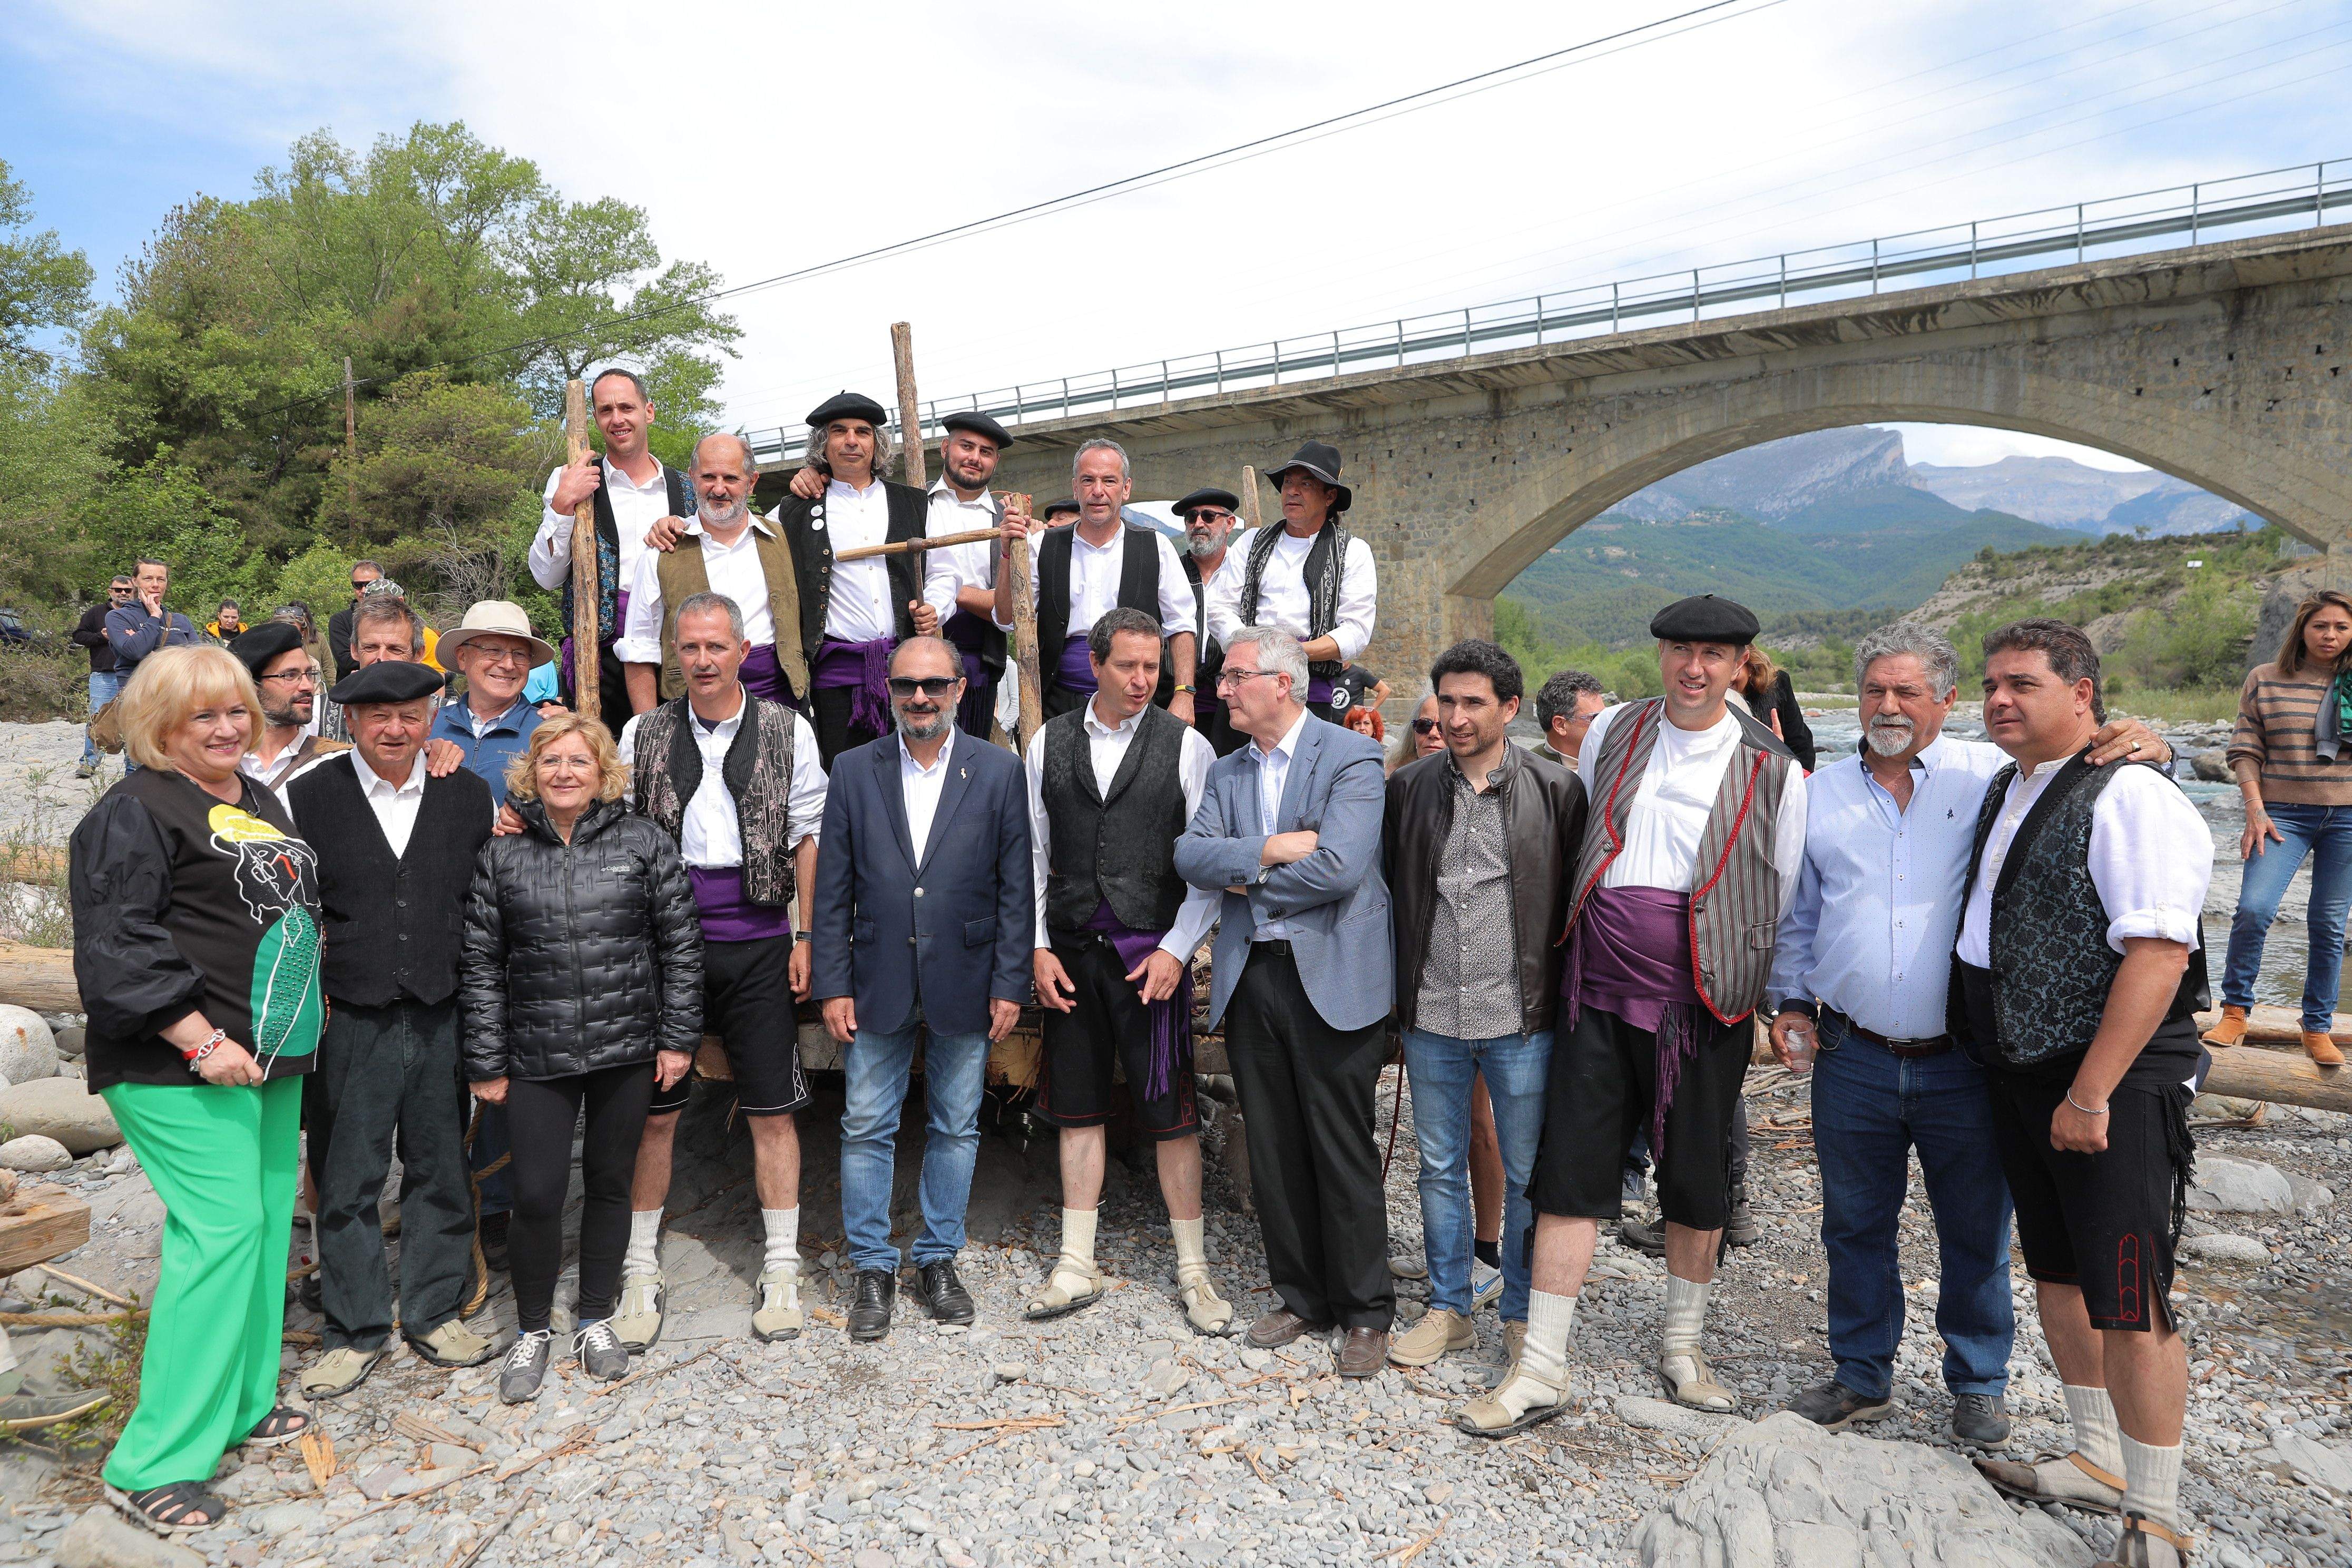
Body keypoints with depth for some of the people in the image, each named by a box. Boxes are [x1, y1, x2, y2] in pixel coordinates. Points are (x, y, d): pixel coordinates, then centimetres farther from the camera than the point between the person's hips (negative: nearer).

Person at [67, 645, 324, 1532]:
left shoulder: (261, 802, 16)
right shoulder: (137, 811, -10)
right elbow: (115, 950, -17)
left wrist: (308, 1004, 19)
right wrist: (202, 1042, -22)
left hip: (271, 1058, 9)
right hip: (185, 1070, -9)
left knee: (267, 1221, 13)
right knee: (221, 1229, -12)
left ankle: (242, 1402, 28)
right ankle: (154, 1465, -2)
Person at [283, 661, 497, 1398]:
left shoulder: (470, 795, 4)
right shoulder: (305, 796, -2)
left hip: (445, 1018, 2)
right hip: (351, 1022, -2)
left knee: (442, 1171, 11)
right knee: (348, 1181, 6)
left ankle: (435, 1313, 28)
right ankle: (357, 1330, 23)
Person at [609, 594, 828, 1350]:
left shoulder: (788, 731, 3)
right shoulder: (644, 734, 6)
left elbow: (808, 835, 3)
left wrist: (805, 935, -1)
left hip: (757, 940, -1)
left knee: (772, 1112, 5)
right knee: (653, 1111, 7)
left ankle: (780, 1270, 18)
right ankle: (641, 1273, 21)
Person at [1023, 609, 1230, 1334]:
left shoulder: (1186, 746, -1)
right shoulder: (1049, 743, 6)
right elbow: (1033, 855, 9)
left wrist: (1176, 949, -10)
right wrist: (1038, 948, 2)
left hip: (1153, 953, -3)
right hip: (1070, 953, 3)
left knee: (1170, 1111, 1)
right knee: (1078, 1109, 11)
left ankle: (1193, 1269, 16)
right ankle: (1077, 1267, 23)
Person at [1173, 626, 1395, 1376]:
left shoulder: (1351, 757, -7)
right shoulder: (1227, 771, 13)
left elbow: (1338, 867, -20)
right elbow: (1190, 855, -1)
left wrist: (1249, 882, -6)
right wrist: (1269, 850, -16)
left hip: (1331, 978, -6)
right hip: (1250, 979, 6)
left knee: (1343, 1152, 2)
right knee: (1274, 1150, 12)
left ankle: (1366, 1313, 19)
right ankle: (1301, 1298, 29)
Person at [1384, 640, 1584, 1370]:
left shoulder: (1556, 791, -3)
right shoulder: (1408, 787, 4)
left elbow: (1576, 899, 0)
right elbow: (1386, 889, 11)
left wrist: (1561, 996, -3)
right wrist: (1398, 991, 8)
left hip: (1520, 1017, -2)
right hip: (1431, 1016, 3)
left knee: (1528, 1174, 9)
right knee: (1440, 1168, 14)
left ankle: (1523, 1316, 27)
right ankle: (1449, 1309, 30)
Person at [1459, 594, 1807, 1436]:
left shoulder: (1772, 770, -3)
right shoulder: (1612, 732, 5)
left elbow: (1789, 898, 6)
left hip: (1704, 1010, -1)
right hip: (1600, 996, 2)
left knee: (1698, 1184, 12)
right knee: (1570, 1175, 1)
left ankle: (1683, 1348, 34)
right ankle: (1541, 1372, 10)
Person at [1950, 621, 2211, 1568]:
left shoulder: (2130, 797, -15)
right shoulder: (2003, 793, 12)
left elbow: (2157, 955, -22)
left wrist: (2090, 1093, -22)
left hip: (2114, 1083, -8)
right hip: (2020, 1078, 9)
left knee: (2128, 1301, -4)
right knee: (2058, 1276, 17)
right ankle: (2098, 1462, 34)